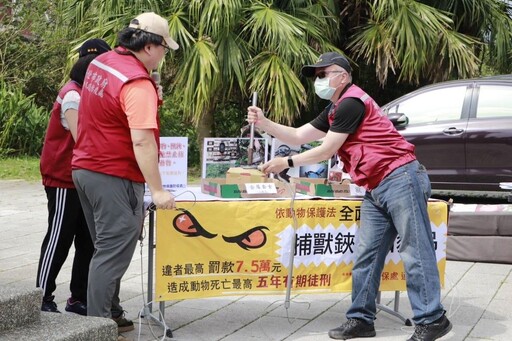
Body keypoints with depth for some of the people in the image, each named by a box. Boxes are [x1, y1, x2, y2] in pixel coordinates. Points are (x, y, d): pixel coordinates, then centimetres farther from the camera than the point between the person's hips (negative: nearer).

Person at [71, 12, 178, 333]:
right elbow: (142, 141, -26)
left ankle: (110, 314, 27)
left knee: (106, 248, 18)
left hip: (85, 168, 10)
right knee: (113, 254, -3)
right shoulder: (138, 83, -20)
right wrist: (158, 190, -23)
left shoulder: (101, 63, 8)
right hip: (114, 177, -10)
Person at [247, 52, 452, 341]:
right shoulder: (334, 111, 21)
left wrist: (286, 163, -1)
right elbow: (298, 137, 22)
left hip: (400, 179, -10)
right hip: (377, 189, 10)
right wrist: (264, 123, 9)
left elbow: (326, 151, -9)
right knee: (366, 256, 8)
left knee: (415, 253, -7)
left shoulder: (351, 102, -11)